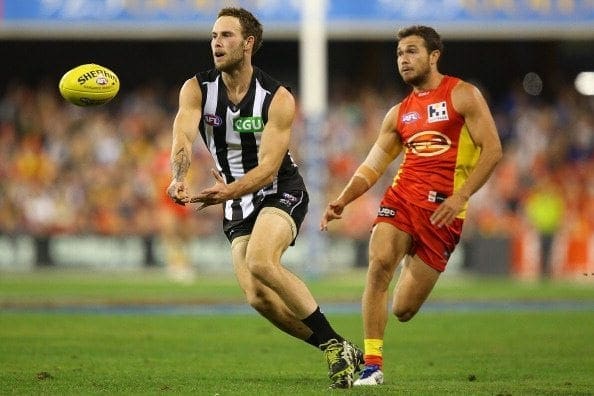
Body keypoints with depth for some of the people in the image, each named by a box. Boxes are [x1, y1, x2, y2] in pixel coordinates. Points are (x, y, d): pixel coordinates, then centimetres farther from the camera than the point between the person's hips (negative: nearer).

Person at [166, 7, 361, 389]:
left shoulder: (278, 99, -16)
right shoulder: (197, 89, -8)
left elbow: (269, 166, -24)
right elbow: (183, 136, -27)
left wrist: (230, 191, -42)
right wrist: (179, 178, -48)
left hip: (281, 192, -5)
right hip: (238, 204, 5)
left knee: (260, 262, -32)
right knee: (258, 297, -11)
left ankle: (334, 344, -21)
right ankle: (343, 353, 4)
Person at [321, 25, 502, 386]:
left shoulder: (463, 96, 1)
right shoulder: (399, 113, 16)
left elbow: (492, 149, -6)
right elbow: (372, 167, 15)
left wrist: (461, 196, -17)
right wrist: (343, 200, -2)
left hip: (442, 210, -4)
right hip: (402, 196, 4)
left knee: (403, 310, -4)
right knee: (379, 263, -26)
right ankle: (372, 363, -21)